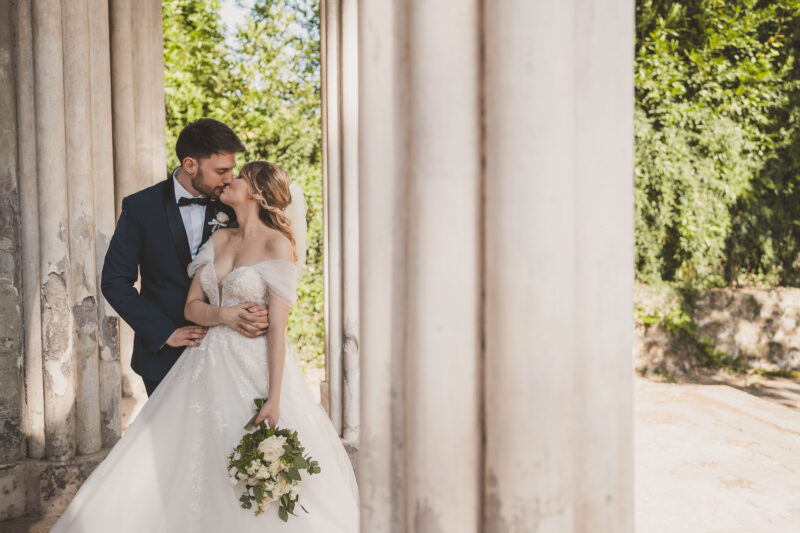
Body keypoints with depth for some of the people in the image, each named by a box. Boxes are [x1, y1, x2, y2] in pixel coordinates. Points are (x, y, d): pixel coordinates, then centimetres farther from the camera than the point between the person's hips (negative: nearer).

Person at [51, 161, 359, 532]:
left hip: (254, 367, -6)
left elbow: (277, 327, -14)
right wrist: (224, 314, -12)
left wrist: (275, 398, -18)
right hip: (208, 366, 6)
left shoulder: (277, 244, -8)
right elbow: (191, 306, 9)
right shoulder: (219, 238, 11)